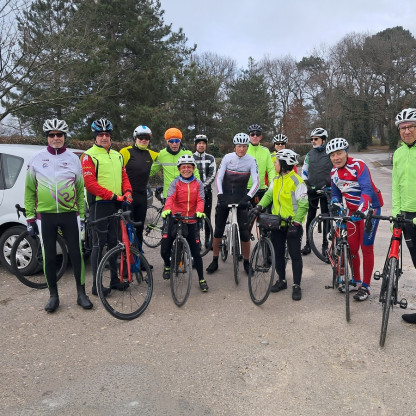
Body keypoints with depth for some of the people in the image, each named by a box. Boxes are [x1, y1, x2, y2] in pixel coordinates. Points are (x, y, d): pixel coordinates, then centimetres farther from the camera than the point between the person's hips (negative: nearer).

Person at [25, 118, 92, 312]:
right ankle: (53, 295, 22)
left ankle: (81, 294, 15)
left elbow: (80, 189, 9)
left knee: (76, 254, 2)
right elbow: (29, 190, 8)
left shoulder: (73, 159, 6)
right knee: (49, 257, 7)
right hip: (45, 216, 0)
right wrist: (30, 218, 4)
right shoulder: (36, 159, 5)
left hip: (70, 214, 0)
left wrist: (82, 215, 6)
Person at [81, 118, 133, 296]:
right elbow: (90, 183, -14)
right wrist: (112, 195, -19)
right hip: (99, 205, -7)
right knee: (99, 244, -2)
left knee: (114, 243, 13)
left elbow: (124, 176, 19)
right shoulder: (89, 156, -5)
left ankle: (115, 279, 24)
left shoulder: (117, 155, 18)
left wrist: (127, 191, -2)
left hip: (117, 205, 7)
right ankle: (96, 285, 7)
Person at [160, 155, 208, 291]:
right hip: (174, 220, 0)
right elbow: (170, 198, -15)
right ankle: (167, 266, 33)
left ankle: (202, 279, 19)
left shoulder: (198, 184, 5)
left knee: (196, 253, 0)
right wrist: (166, 209, -36)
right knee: (164, 250, -3)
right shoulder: (175, 183, 1)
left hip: (191, 222, 0)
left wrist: (199, 211, -29)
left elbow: (200, 200, -8)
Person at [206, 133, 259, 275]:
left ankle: (246, 262, 14)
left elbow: (256, 182, -11)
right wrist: (220, 195, -18)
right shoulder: (227, 157, -4)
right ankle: (215, 261, 18)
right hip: (225, 195, 1)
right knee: (218, 230, 3)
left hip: (241, 197, -1)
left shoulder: (251, 160, -5)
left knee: (244, 231, -5)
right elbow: (218, 178, -6)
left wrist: (247, 197, -24)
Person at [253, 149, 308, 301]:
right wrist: (260, 206, -10)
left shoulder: (296, 181, -14)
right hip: (277, 223, 7)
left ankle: (297, 285, 14)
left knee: (295, 255, 2)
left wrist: (296, 223, -20)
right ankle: (282, 280, 30)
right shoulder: (276, 180, 9)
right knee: (278, 253, 14)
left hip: (292, 225, -7)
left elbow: (303, 205, -15)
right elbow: (269, 194, 9)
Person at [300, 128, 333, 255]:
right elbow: (304, 171, 18)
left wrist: (331, 186, -3)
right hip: (312, 191, 3)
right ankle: (308, 244, 14)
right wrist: (306, 185, 8)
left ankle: (325, 244, 14)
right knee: (310, 218, 5)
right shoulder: (309, 155, 11)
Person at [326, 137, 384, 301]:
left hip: (370, 208, -6)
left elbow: (367, 188, -33)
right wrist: (335, 203, -15)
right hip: (353, 210, 6)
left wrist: (362, 208, -48)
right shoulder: (334, 172, 0)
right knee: (352, 248, 8)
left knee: (366, 248, -3)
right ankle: (356, 281, 25)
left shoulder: (358, 165, -21)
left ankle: (365, 286, 10)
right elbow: (335, 193, 7)